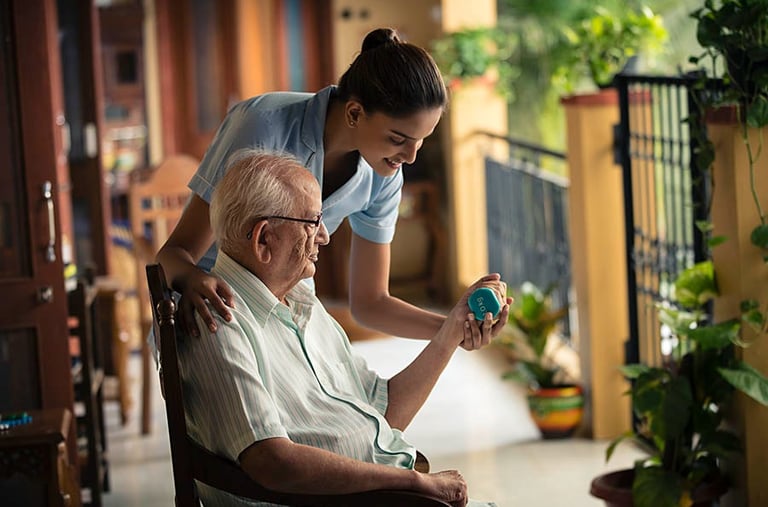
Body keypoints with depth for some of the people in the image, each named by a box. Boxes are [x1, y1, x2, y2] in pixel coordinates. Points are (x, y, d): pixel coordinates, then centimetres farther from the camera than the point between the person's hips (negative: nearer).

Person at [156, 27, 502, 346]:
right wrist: (191, 279, -51)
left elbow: (369, 303, -5)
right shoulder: (263, 126, -29)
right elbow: (174, 252, -27)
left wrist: (450, 327, -22)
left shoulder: (382, 178, -12)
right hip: (209, 317, -5)